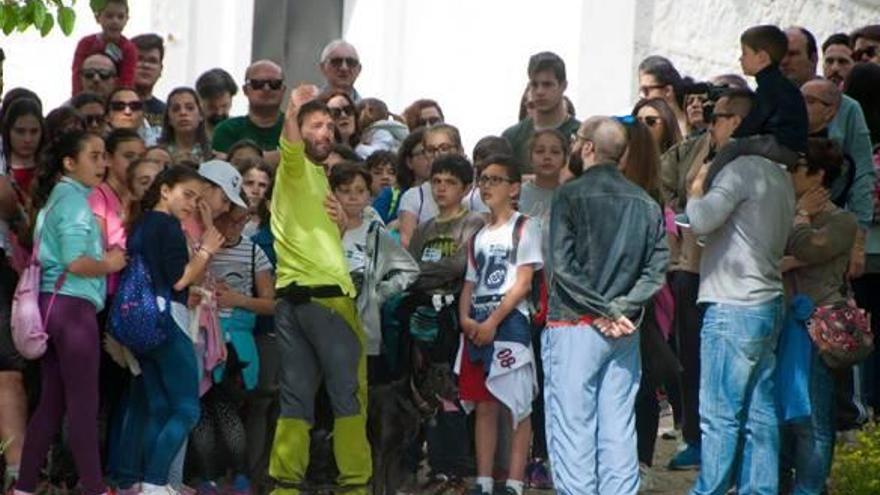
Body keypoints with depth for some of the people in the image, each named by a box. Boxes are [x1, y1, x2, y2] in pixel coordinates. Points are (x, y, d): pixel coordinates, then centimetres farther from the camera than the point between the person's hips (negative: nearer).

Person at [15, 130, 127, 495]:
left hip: (51, 304, 9)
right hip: (72, 306, -9)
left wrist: (104, 257, 10)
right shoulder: (74, 198, -11)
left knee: (52, 402, 10)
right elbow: (76, 262, -20)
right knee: (83, 404, -6)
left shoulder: (56, 197, 19)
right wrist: (111, 264, -4)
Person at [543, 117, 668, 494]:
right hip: (624, 333, 5)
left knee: (572, 428, -3)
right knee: (618, 431, 7)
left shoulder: (571, 195, -6)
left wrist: (602, 312, -9)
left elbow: (562, 265, -13)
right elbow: (656, 269, 3)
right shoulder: (646, 204, 9)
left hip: (575, 326, -5)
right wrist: (620, 309, -4)